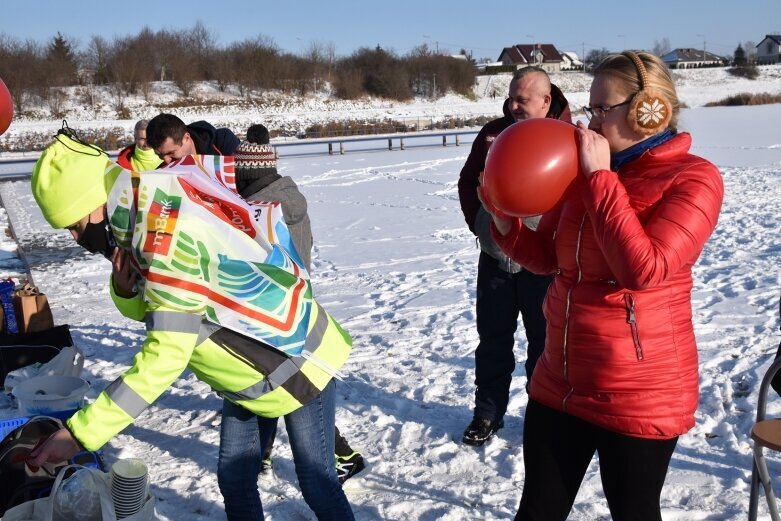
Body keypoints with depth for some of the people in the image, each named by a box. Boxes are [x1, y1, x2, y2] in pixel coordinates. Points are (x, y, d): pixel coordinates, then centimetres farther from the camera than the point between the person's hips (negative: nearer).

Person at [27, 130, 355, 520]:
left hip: (297, 362, -8)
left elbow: (165, 358, -32)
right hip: (247, 371, 9)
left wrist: (78, 433, -30)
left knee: (317, 486, 2)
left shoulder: (170, 237, -32)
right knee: (234, 481, 14)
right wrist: (125, 289, -18)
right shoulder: (146, 223, -6)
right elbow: (148, 308, 6)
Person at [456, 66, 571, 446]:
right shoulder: (493, 133, 4)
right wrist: (478, 223, 5)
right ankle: (487, 412, 26)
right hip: (494, 257, 4)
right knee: (492, 338, 13)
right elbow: (467, 183, 13)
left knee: (543, 341, 9)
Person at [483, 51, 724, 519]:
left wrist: (600, 176, -21)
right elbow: (548, 257, 12)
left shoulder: (694, 178, -13)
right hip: (560, 383, 6)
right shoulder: (587, 171, 5)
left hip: (638, 396, -5)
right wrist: (506, 221, -7)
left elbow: (643, 268, -26)